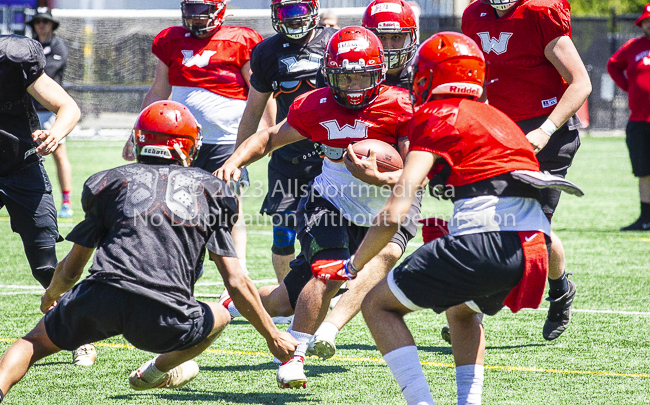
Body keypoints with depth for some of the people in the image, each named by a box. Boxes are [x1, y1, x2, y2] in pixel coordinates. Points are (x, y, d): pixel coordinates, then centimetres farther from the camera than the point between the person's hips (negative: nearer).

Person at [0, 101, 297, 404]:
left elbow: (71, 270, 29)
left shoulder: (114, 181, 23)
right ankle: (157, 372, 41)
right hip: (164, 321, 0)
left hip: (101, 299, 0)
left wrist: (51, 295, 52)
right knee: (219, 317, 30)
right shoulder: (209, 189, 22)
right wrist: (273, 336, 25)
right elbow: (236, 282, 14)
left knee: (36, 341, 22)